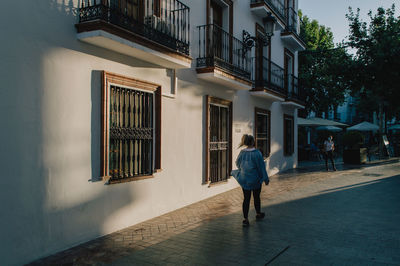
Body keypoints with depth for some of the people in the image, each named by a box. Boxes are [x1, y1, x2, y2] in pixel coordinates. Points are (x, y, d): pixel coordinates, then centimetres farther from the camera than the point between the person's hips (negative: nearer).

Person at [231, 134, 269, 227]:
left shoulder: (242, 152, -5)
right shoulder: (257, 153, -17)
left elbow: (238, 164, 9)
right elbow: (261, 167, -12)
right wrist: (266, 179, -2)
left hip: (244, 179, 3)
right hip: (255, 179, -3)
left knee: (246, 198, 7)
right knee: (256, 197, 17)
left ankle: (245, 219, 4)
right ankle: (258, 214, 37)